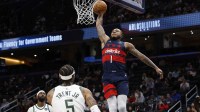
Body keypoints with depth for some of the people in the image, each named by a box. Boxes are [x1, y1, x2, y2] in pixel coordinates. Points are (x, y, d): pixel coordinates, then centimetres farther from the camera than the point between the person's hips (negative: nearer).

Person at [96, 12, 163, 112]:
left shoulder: (126, 45, 17)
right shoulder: (105, 41, 23)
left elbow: (141, 56, 17)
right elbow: (98, 25, 32)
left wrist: (156, 68, 16)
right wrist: (100, 14, 39)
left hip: (121, 78, -1)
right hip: (108, 78, 1)